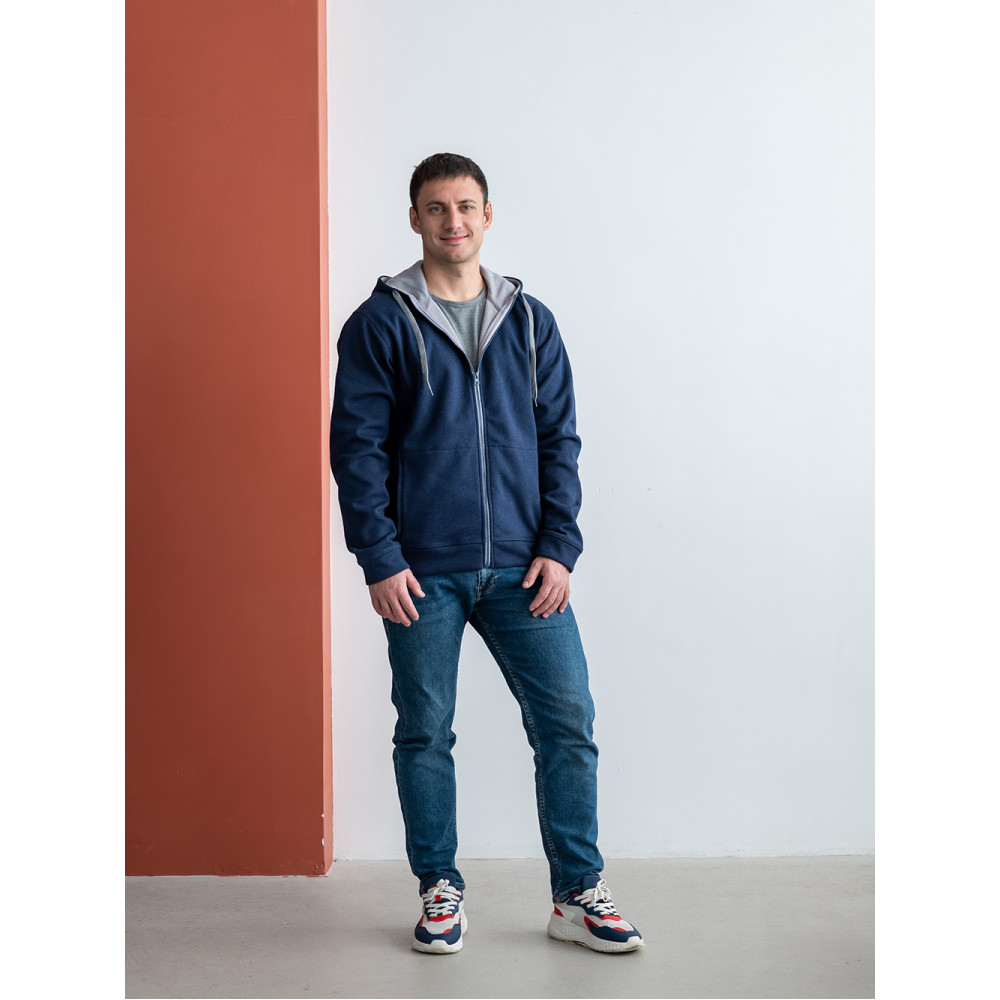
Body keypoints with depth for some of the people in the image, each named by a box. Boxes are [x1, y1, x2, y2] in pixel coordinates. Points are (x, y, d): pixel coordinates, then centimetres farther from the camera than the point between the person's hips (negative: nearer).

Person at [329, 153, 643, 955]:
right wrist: (380, 559, -9)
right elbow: (357, 447, -3)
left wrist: (559, 547, -1)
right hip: (423, 573, -2)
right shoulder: (380, 324, 1)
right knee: (425, 734, 7)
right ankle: (442, 890, 25)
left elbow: (559, 438, 9)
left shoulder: (531, 321, 10)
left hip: (524, 568, 2)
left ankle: (578, 895, 16)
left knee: (568, 724, 1)